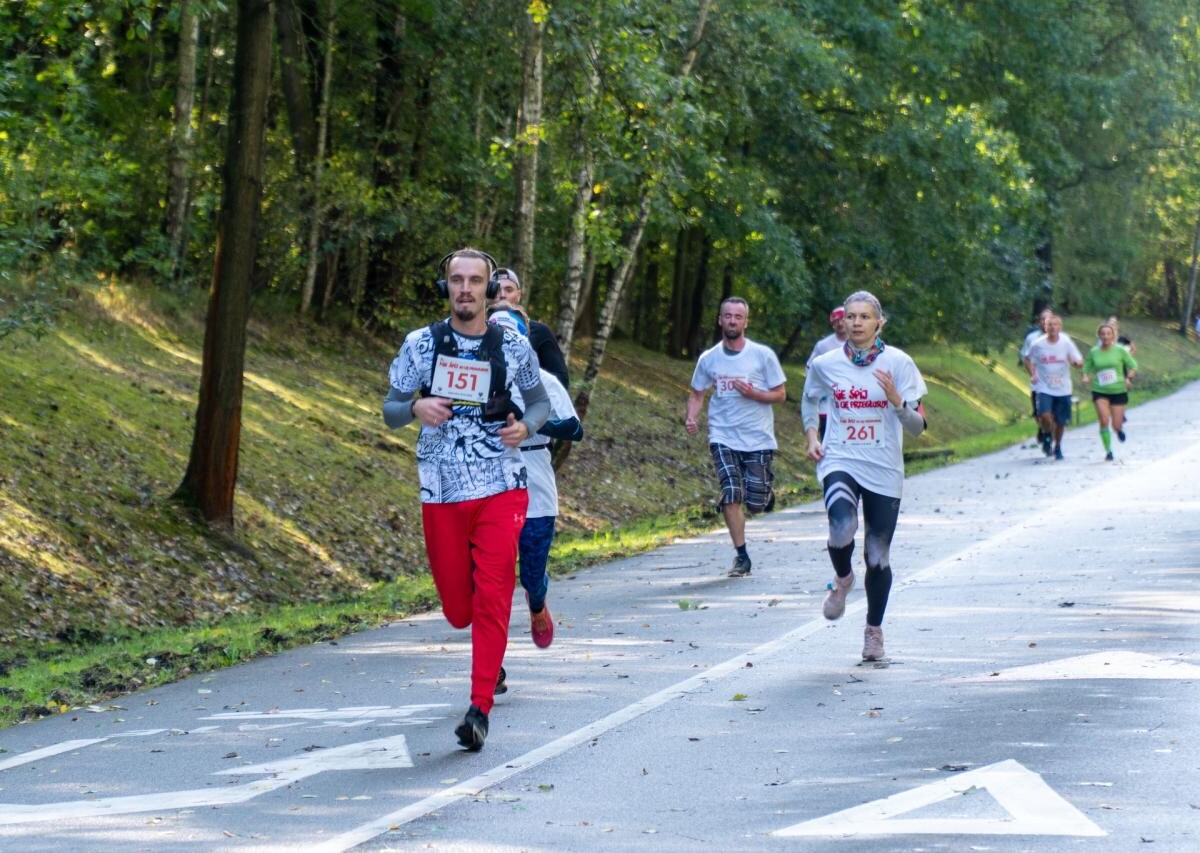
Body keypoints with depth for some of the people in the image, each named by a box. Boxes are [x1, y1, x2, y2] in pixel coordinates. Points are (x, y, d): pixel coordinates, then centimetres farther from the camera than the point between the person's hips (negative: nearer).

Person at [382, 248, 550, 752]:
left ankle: (480, 709, -10)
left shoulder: (513, 346, 2)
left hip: (501, 488, -1)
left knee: (492, 598, -12)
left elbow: (540, 402, 15)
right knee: (458, 608, 7)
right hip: (441, 493, 1)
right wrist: (416, 408, -17)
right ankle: (492, 660, 41)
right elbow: (390, 411, 6)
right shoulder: (421, 344, 2)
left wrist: (526, 426, -8)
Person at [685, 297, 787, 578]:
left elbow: (780, 394, 2)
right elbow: (697, 394, 17)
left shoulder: (763, 355, -1)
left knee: (756, 504, -2)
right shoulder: (708, 359, 6)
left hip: (758, 438, -1)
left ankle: (766, 487, 36)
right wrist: (691, 418, -3)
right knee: (731, 494, -16)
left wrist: (752, 393, -16)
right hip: (723, 438, 1)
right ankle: (741, 557, -4)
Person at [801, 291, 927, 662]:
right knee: (842, 529, -29)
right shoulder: (825, 364, 3)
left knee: (878, 557, 4)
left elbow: (917, 426, -3)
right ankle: (843, 579, 6)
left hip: (884, 471, 0)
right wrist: (812, 436, 9)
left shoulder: (898, 363, -2)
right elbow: (809, 401, 25)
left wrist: (897, 401, -21)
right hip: (840, 463, 0)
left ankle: (874, 630, 28)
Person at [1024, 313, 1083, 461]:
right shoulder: (1037, 344, -6)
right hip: (1044, 388, -1)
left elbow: (1080, 363, -2)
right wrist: (1033, 374, -3)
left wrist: (1075, 362, -26)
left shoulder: (1066, 342, -5)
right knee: (1045, 415, -22)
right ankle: (1047, 436, 11)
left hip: (1063, 389, 1)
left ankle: (1058, 447, 34)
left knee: (1061, 421, 8)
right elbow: (1028, 359, 13)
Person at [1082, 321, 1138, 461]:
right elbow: (1087, 369, 10)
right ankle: (1108, 451, -3)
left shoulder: (1120, 350, -2)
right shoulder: (1094, 352, 1)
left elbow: (1133, 367, 5)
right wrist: (1086, 377, -12)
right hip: (1100, 392, 0)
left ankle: (1120, 427, 38)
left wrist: (1129, 378, -14)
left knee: (1116, 425, -1)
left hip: (1118, 391, 0)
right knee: (1104, 421, -17)